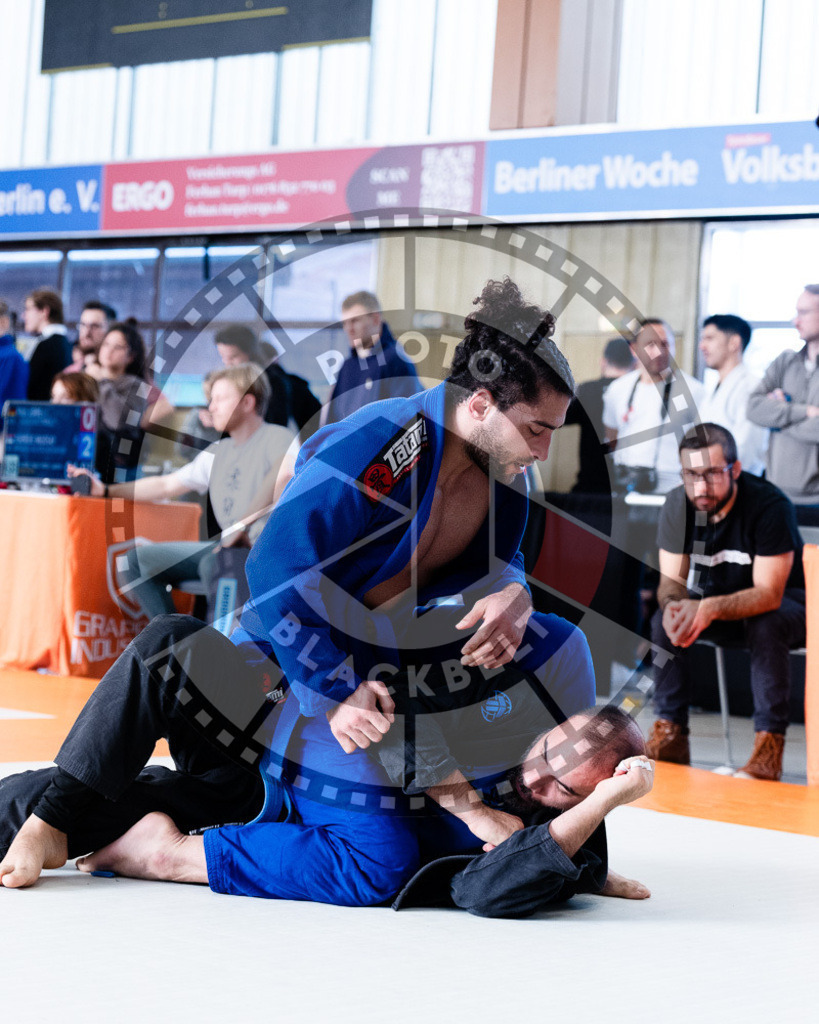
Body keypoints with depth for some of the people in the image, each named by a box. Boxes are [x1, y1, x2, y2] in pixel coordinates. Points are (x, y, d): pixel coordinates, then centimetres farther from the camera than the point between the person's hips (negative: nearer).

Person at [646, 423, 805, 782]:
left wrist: (709, 609, -48)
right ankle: (670, 735, -19)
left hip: (784, 604, -5)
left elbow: (769, 594, -32)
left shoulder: (770, 506, -28)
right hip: (715, 601, 5)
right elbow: (670, 581, -10)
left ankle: (768, 747, -34)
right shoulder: (678, 505, -12)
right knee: (664, 619, -22)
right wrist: (673, 605, -36)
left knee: (766, 625, -37)